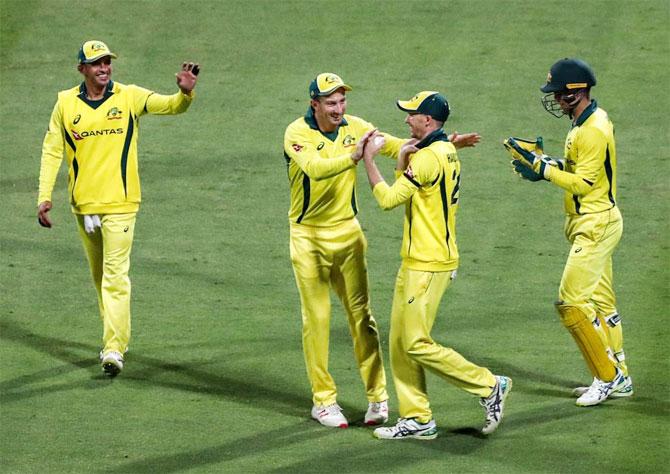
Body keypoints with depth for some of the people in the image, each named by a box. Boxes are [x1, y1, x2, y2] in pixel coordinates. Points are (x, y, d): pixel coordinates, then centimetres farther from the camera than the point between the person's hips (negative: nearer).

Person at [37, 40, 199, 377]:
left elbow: (170, 106, -14)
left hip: (119, 202, -3)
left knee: (115, 274, -11)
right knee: (99, 274, 14)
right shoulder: (66, 103, 4)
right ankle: (115, 337, 28)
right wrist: (44, 196, -4)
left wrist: (186, 93, -37)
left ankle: (114, 349, -15)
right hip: (83, 204, 3)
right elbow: (52, 151, 5)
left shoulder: (129, 97, -2)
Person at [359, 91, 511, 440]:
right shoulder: (446, 152, 13)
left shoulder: (428, 158, -19)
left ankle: (489, 387, 1)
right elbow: (406, 194, 18)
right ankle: (417, 419, 13)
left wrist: (369, 158, -10)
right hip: (416, 262, 10)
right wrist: (403, 161, 1)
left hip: (427, 265, -10)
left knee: (417, 344, -7)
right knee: (400, 342, 10)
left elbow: (388, 199, -18)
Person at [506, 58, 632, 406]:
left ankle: (608, 377, -3)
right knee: (600, 302, 15)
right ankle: (618, 379, 23)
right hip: (593, 224, 11)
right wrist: (548, 163, 6)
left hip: (596, 226, -11)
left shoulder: (592, 130, -21)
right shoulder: (591, 120, 11)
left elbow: (583, 183, -23)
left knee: (571, 303, -11)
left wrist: (544, 171, -20)